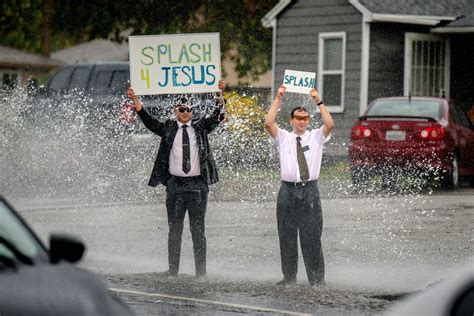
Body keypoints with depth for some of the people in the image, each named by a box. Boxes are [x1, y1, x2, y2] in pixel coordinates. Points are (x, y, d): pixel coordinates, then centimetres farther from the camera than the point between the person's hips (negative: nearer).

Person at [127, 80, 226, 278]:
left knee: (198, 228, 4)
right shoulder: (168, 128, 6)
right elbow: (149, 121, -4)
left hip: (198, 184, 0)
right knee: (174, 228, 6)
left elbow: (217, 117, -5)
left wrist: (221, 96, -20)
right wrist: (135, 101, -15)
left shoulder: (201, 126, 7)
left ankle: (201, 270, 7)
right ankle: (173, 269, 10)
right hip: (175, 184, 0)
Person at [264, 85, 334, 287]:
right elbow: (268, 123, -6)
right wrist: (278, 99, -9)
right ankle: (289, 277, 12)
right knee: (287, 236, 4)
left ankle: (316, 278, 1)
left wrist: (318, 102, -13)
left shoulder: (316, 137, 8)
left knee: (312, 236, -2)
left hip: (310, 190, -1)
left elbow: (330, 125, -9)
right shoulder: (283, 137, 9)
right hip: (288, 190, 1)